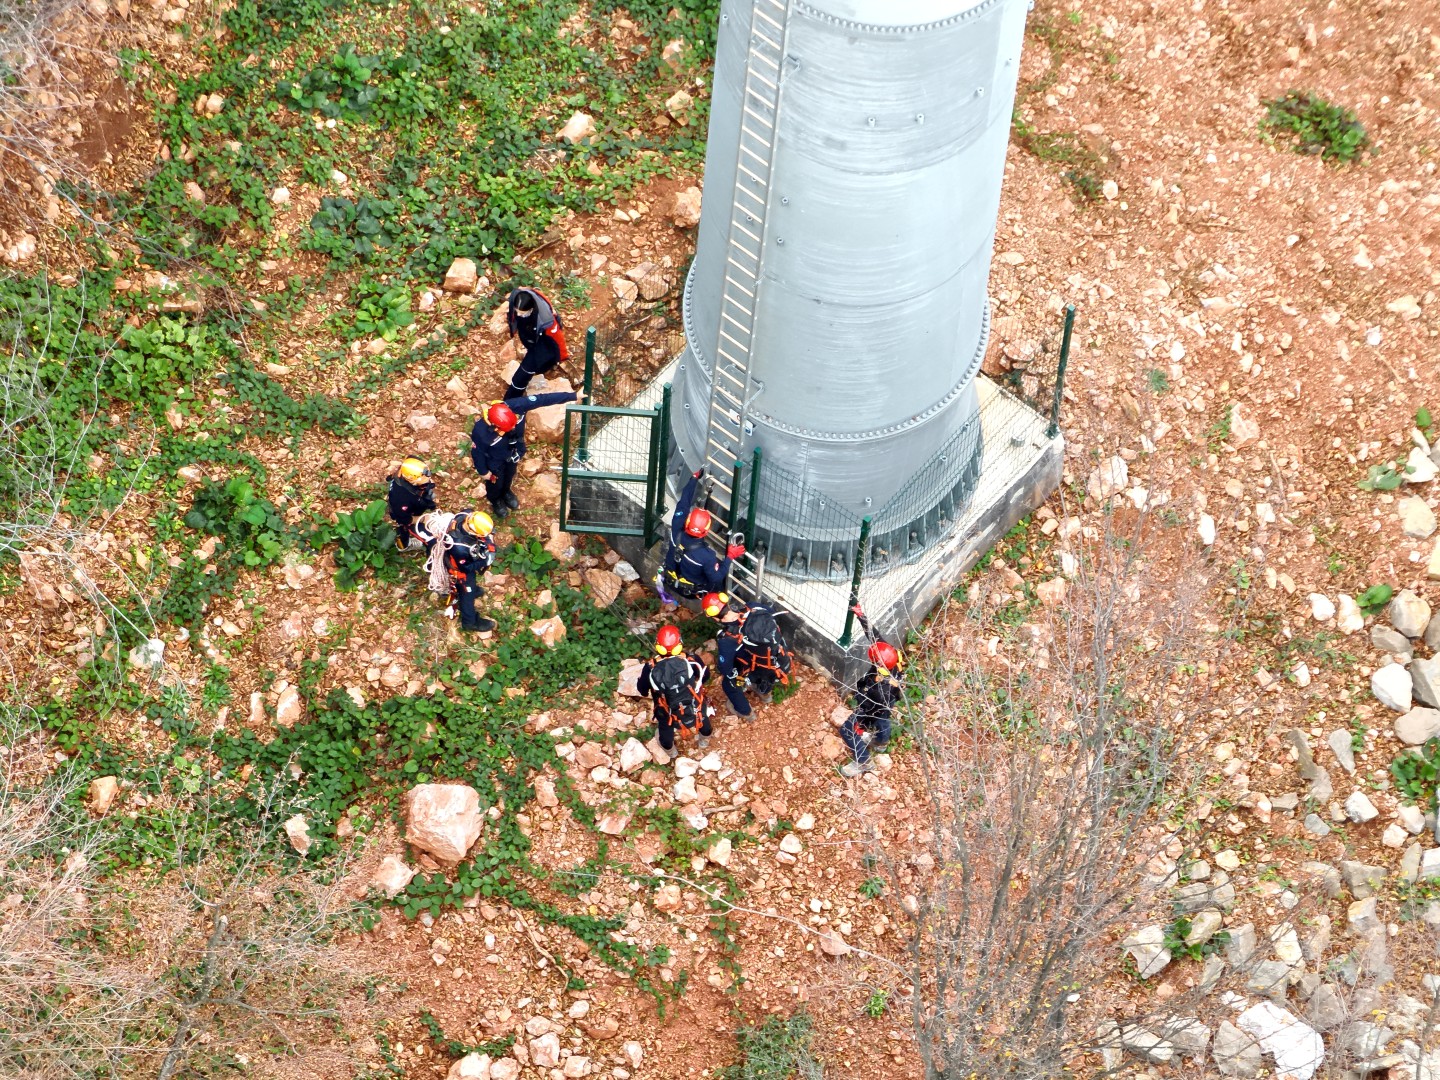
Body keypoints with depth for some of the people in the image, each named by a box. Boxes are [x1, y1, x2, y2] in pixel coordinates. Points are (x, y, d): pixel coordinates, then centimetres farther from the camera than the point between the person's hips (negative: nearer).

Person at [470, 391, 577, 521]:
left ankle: (506, 492, 67)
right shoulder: (481, 432, -45)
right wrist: (483, 471, -8)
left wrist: (573, 395, -32)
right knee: (495, 482, 27)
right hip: (494, 460, -4)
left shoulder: (514, 407, -41)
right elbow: (477, 452, -24)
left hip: (513, 453, 4)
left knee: (509, 476, 33)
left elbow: (541, 399, -35)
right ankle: (495, 500, 61)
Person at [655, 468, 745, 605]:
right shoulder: (706, 555, -40)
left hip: (670, 579, 4)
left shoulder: (677, 532, -30)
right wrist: (729, 556, -24)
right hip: (691, 591, -4)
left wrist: (694, 478, -7)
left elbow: (683, 503, -17)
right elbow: (716, 578, -26)